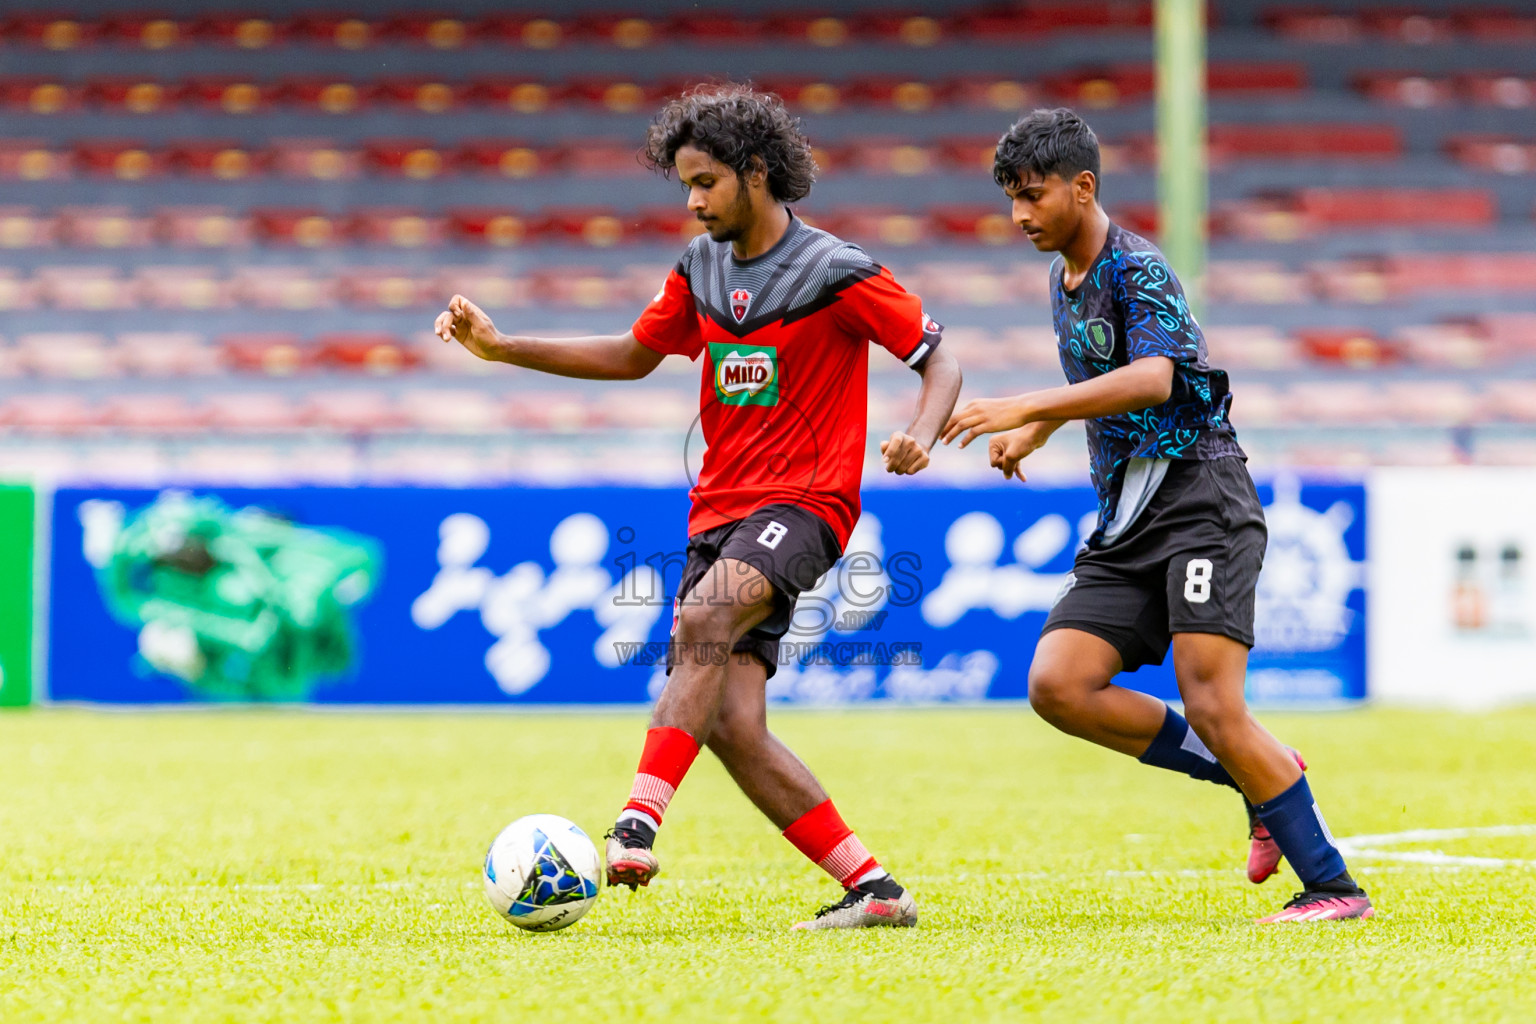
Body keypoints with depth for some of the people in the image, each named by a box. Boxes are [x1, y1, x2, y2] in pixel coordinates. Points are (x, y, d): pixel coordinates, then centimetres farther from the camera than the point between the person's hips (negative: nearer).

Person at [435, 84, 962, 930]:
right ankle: (872, 888, -4)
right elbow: (634, 355, 25)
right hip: (718, 511, 7)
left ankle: (638, 823, -43)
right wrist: (501, 347, 16)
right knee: (729, 724, -8)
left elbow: (940, 362, -3)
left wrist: (919, 433, -25)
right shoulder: (701, 266, 12)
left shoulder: (837, 273, -8)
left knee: (706, 618, -34)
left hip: (804, 503, -7)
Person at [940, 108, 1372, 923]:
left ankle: (1332, 886, -7)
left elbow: (1151, 378, -30)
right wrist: (1032, 432, 28)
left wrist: (1024, 408, -35)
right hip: (1124, 519, 9)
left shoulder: (1138, 268, -11)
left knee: (1211, 708, -18)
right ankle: (1262, 778, 3)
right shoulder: (1065, 281, 17)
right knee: (1059, 684, -9)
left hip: (1198, 495, -9)